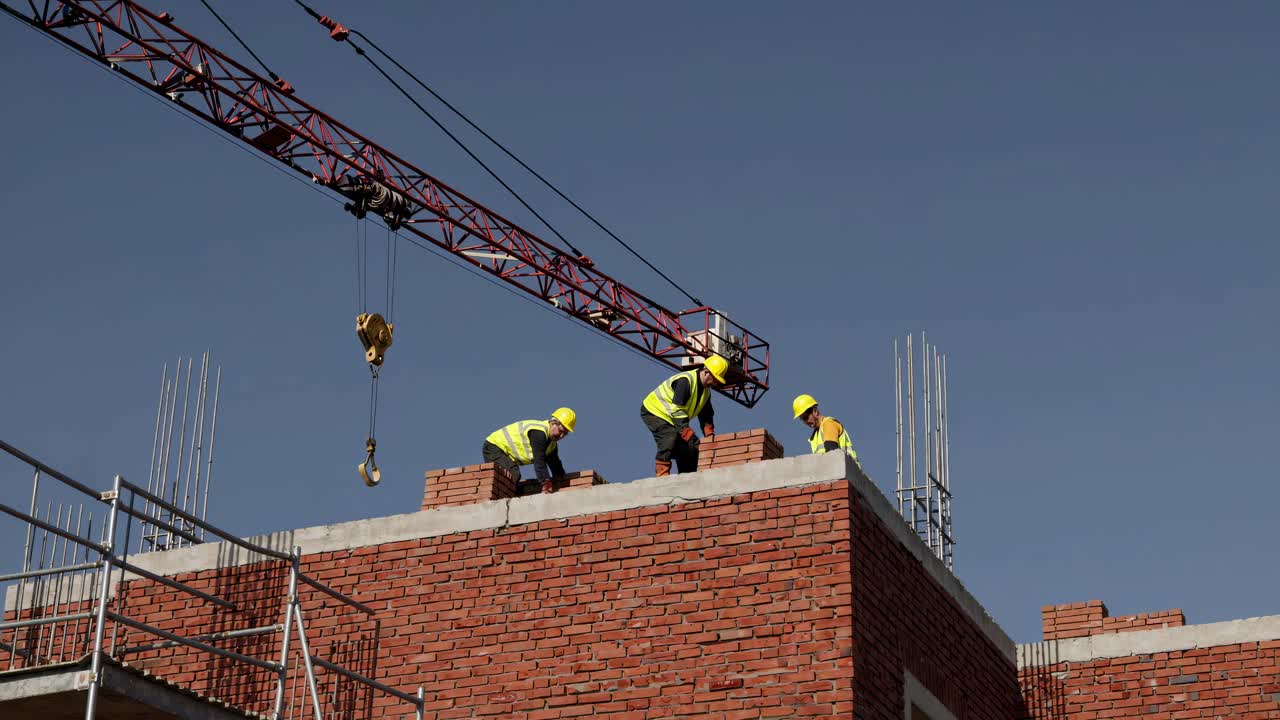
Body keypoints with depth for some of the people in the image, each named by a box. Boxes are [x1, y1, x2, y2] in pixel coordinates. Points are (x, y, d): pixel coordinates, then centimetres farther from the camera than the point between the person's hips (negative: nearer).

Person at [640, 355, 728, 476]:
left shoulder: (706, 390, 2)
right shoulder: (685, 381, -29)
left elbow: (706, 416, 8)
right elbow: (677, 411, -33)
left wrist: (710, 435, -8)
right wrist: (690, 435, -36)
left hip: (670, 419, 9)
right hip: (654, 411, -9)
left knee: (688, 447, 1)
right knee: (670, 438, -31)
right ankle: (662, 473, -29)